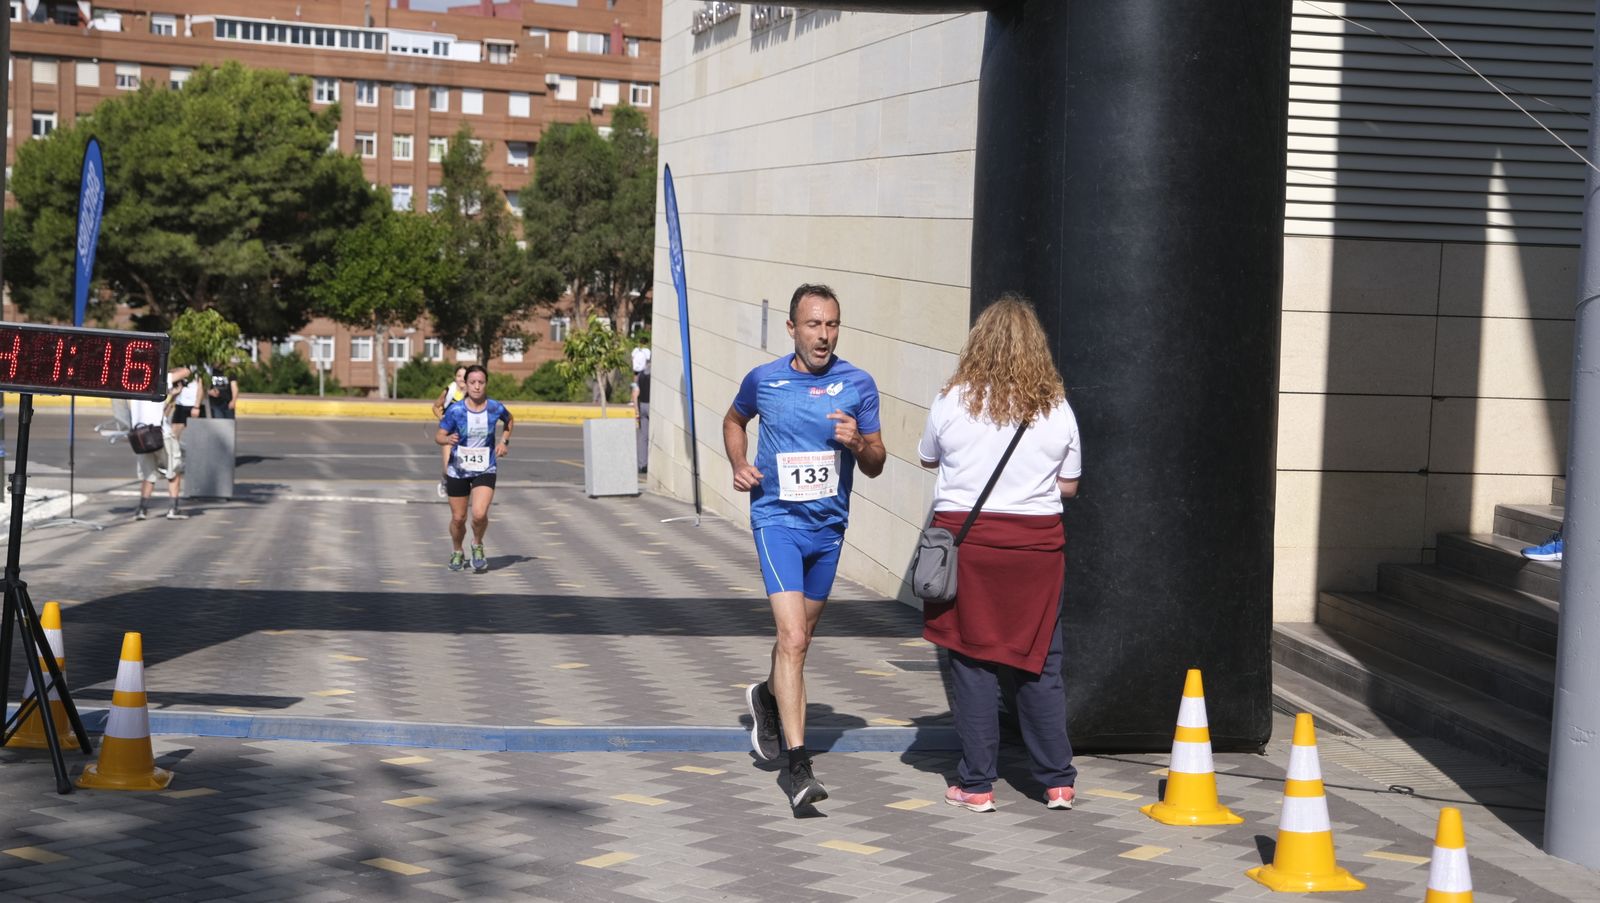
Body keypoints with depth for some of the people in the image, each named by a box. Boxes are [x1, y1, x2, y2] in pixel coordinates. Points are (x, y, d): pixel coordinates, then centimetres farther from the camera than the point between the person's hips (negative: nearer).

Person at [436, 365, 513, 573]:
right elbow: (438, 436, -10)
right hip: (458, 470, 0)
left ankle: (478, 546, 12)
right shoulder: (455, 410, -13)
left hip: (485, 470, 0)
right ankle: (457, 552, 36)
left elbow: (509, 419, 15)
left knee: (480, 514, -19)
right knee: (458, 518, 8)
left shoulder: (495, 408, -8)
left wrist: (504, 441, 2)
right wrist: (448, 440, -32)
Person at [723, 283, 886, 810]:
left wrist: (858, 443, -19)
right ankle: (798, 765, -19)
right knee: (792, 638, -17)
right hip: (776, 520, -3)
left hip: (829, 525, 3)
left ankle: (768, 697, 51)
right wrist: (738, 465, 2)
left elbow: (876, 465, 3)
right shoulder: (763, 380, -3)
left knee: (800, 637, 19)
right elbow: (734, 420, 20)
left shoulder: (858, 385, -2)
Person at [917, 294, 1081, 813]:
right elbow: (1069, 486, 6)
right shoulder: (1057, 408, -1)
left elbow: (928, 458, 12)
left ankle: (976, 785, 7)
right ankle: (1058, 781, 14)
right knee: (1040, 664, 9)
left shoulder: (953, 401, -4)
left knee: (972, 662, 4)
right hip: (1036, 542, 1)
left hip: (965, 534, -1)